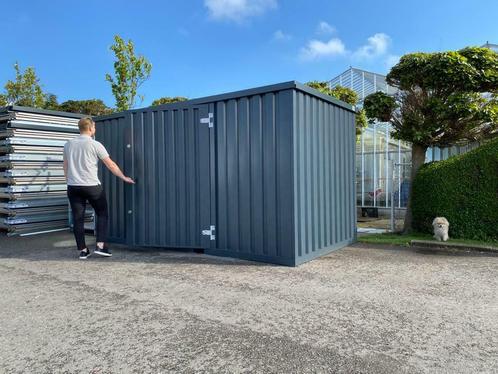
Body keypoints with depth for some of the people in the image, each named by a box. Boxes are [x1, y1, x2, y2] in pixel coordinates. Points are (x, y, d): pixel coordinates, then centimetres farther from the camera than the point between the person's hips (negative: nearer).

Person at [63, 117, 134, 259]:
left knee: (78, 219, 8)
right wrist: (124, 177, 7)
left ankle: (83, 250, 12)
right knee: (102, 214, 10)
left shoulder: (68, 144, 8)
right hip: (92, 186, -4)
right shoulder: (95, 145, -6)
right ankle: (100, 245, 2)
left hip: (73, 187, 4)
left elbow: (65, 167, 15)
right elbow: (111, 165, -3)